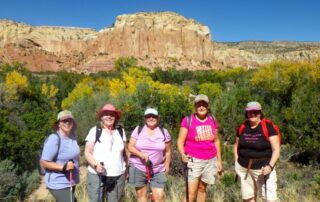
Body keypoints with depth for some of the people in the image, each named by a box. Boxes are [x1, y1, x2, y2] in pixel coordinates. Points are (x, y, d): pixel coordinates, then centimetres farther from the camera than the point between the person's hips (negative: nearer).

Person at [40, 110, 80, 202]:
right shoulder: (54, 138, -21)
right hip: (59, 183, -8)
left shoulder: (72, 137, 4)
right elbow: (44, 162, -21)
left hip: (70, 182, 9)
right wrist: (63, 167, -28)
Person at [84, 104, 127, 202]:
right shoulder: (95, 131, -3)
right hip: (96, 175, -3)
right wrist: (96, 165, -20)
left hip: (118, 176, 3)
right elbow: (87, 152, -5)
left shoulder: (121, 131, 8)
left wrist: (126, 168, 6)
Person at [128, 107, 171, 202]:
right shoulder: (138, 130, -1)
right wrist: (141, 154, -20)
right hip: (138, 168, 0)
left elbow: (167, 151, 8)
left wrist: (167, 165, 4)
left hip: (158, 170, 0)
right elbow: (130, 147, -4)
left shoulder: (164, 132, 2)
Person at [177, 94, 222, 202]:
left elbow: (216, 141, 11)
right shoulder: (188, 120, -9)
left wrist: (219, 160, 10)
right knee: (191, 192, -7)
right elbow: (180, 141, -9)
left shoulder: (213, 120, 4)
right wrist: (182, 154, -27)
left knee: (202, 189, 13)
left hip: (210, 161, 4)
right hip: (193, 161, -4)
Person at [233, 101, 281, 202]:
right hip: (244, 168, 5)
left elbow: (276, 149, -13)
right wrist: (237, 161, 6)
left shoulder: (268, 127, -11)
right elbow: (236, 145, 17)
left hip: (263, 168, -4)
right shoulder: (242, 127, 3)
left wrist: (270, 166, -24)